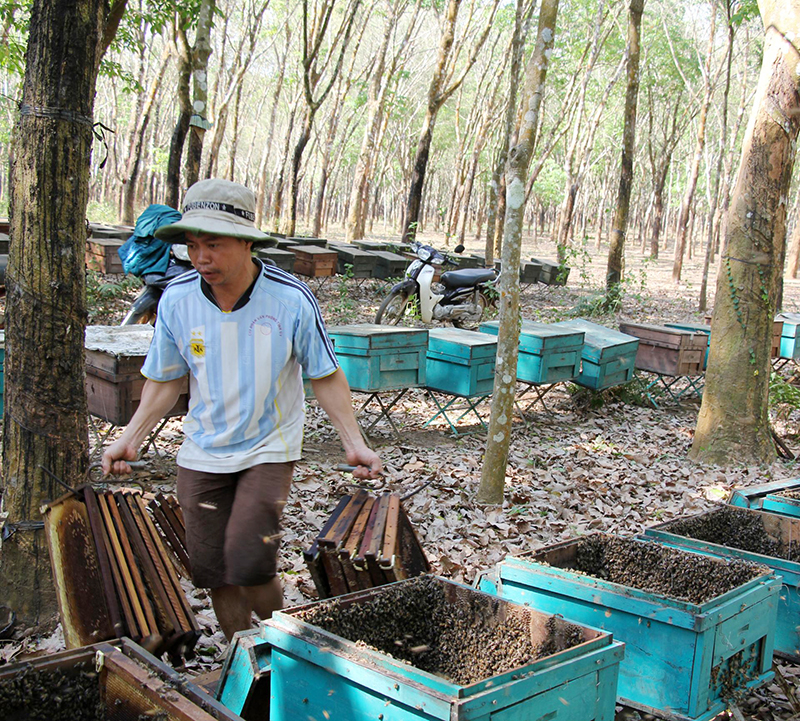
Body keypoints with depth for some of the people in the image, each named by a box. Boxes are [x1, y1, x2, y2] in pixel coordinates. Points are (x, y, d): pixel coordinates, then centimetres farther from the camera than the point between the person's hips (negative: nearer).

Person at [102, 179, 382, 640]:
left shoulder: (291, 300, -18)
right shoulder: (176, 300, -10)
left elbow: (326, 377, -7)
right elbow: (165, 381, 4)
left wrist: (355, 444, -14)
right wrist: (131, 440, -4)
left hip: (269, 450, -3)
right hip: (202, 454, 4)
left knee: (248, 565, -13)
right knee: (212, 569, 8)